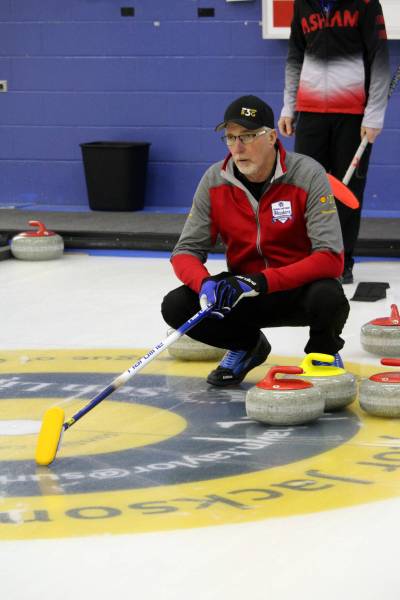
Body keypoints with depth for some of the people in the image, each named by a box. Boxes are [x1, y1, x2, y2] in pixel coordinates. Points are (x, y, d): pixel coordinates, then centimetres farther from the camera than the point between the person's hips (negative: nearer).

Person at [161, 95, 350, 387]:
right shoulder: (214, 181, -8)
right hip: (244, 294, 4)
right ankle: (247, 346, 10)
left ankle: (324, 350, 0)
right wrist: (205, 283, -28)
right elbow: (186, 251, -4)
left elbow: (331, 258, -25)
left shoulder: (308, 176, -20)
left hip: (299, 289, -4)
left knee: (328, 298, -38)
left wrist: (263, 282, -34)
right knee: (176, 306, -19)